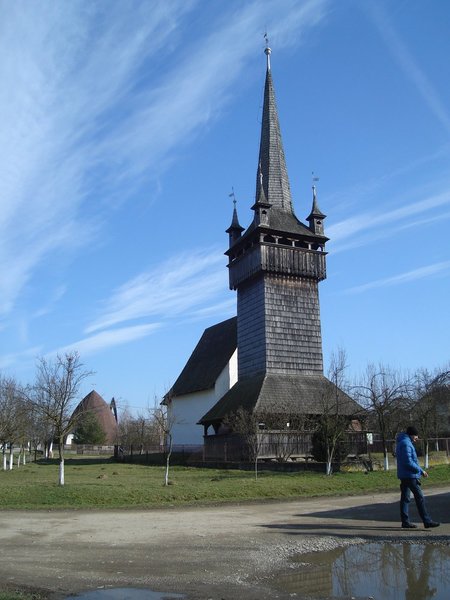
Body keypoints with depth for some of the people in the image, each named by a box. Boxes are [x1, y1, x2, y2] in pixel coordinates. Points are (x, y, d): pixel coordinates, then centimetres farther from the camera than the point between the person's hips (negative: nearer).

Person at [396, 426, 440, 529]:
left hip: (404, 476, 10)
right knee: (420, 497, -5)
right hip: (410, 476, -10)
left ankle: (405, 521, 13)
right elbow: (408, 462, -21)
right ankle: (427, 521, -2)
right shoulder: (406, 444, -16)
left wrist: (419, 471, 17)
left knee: (405, 498, 10)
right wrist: (421, 471, -13)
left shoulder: (402, 443, 17)